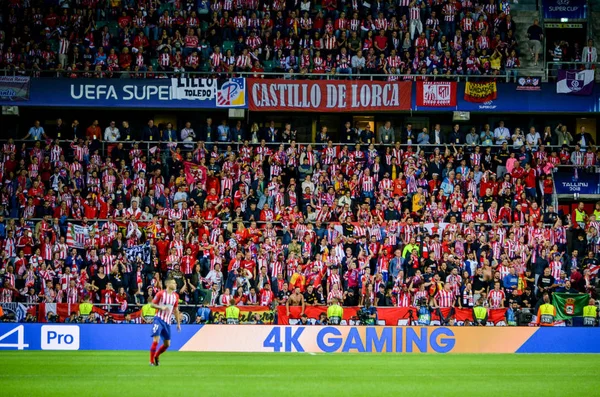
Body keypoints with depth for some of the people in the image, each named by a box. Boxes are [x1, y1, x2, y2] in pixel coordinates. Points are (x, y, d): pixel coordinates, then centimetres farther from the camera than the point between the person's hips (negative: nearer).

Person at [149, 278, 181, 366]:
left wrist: (178, 323, 15)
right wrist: (161, 307, -20)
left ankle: (156, 356, 31)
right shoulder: (161, 294, -8)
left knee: (167, 344, 8)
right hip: (159, 319, -6)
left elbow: (176, 310, 16)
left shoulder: (175, 296, 8)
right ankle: (151, 361, -6)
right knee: (156, 340, -15)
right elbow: (152, 304, -2)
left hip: (167, 322, 6)